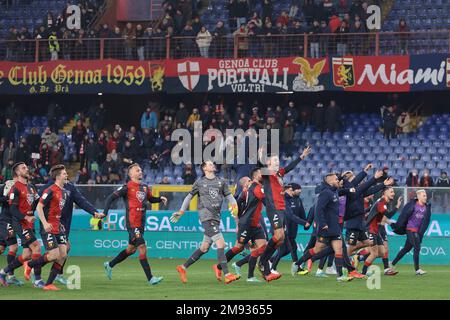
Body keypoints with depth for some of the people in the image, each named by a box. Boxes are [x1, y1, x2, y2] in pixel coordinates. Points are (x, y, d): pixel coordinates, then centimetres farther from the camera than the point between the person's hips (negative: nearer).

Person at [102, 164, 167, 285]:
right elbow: (111, 198, -8)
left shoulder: (145, 187, 12)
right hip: (132, 223, -8)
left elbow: (151, 199, 28)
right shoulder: (127, 187, -9)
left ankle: (109, 265, 36)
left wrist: (160, 199, 8)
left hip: (141, 223, 8)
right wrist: (105, 213, -16)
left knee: (131, 249, 17)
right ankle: (150, 278, -12)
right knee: (142, 248, -13)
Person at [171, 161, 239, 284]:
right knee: (220, 243, -18)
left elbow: (228, 196, 15)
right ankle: (227, 275, -22)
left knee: (204, 247, 10)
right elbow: (189, 196, 12)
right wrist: (181, 212, 11)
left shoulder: (221, 182, 15)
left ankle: (183, 268, 24)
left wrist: (234, 205, -6)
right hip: (206, 216, -6)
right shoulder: (199, 183, 4)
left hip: (216, 217, 6)